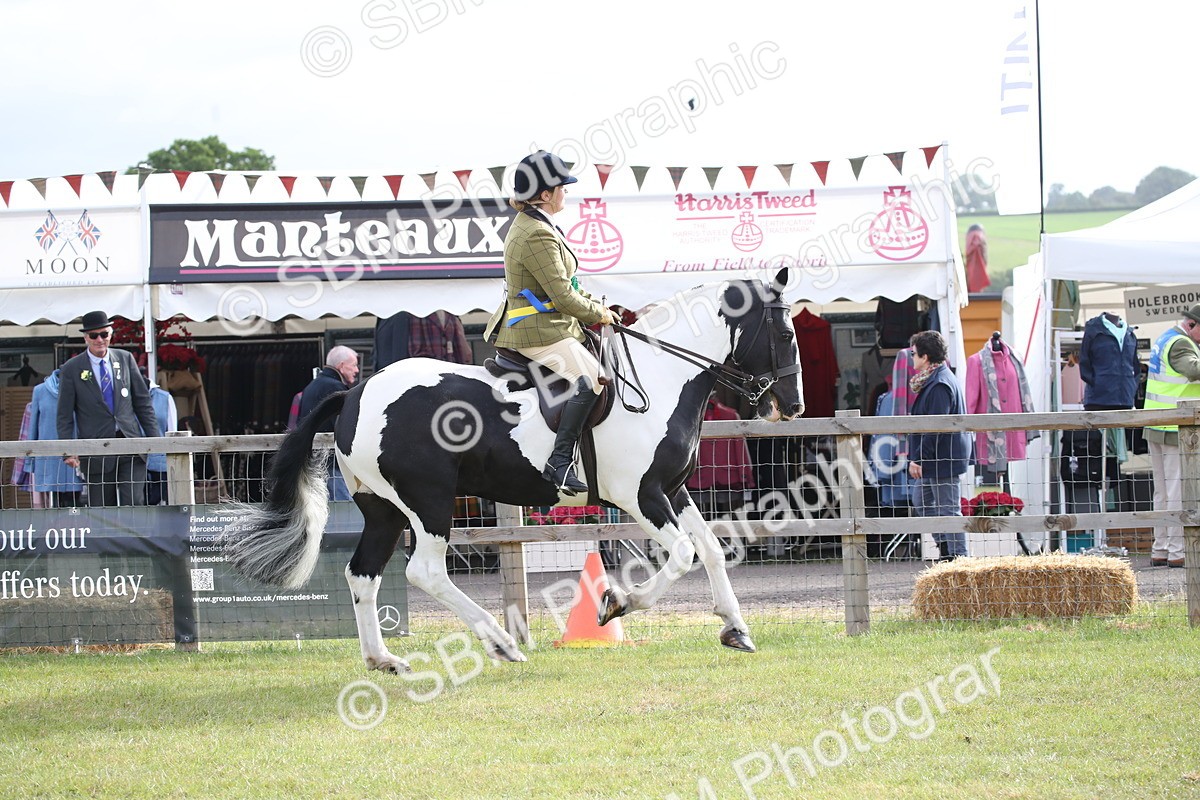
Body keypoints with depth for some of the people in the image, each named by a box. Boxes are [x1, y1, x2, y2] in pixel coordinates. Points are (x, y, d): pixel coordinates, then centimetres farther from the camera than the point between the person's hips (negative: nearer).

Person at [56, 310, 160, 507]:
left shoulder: (126, 359, 9)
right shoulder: (71, 370, 1)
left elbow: (143, 402, 13)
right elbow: (65, 416, 1)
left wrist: (155, 440, 7)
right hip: (96, 452, -1)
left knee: (134, 503, -11)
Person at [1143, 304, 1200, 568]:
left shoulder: (1165, 339, 16)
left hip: (1156, 428, 10)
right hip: (1177, 429, -10)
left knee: (1163, 491, 13)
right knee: (1178, 491, -7)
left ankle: (1160, 551, 15)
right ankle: (1177, 552, -7)